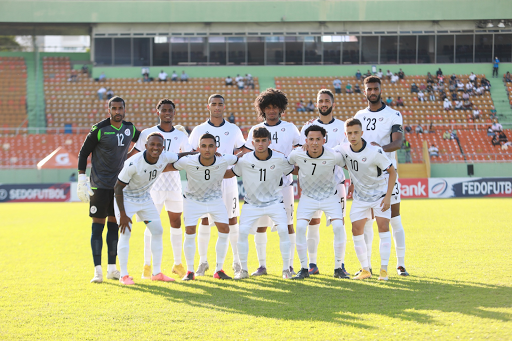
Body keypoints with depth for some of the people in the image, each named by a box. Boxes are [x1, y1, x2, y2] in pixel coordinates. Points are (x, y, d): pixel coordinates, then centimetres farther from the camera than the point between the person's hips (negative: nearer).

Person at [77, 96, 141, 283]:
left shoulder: (129, 128, 6)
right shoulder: (99, 129, -10)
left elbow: (141, 139, 29)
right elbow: (83, 153, -5)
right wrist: (82, 180, -11)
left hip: (119, 184, 5)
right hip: (100, 185, -5)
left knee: (114, 226, 8)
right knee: (98, 225, -5)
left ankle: (112, 268, 13)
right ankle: (97, 270, -4)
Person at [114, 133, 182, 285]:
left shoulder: (165, 158, -17)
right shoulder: (133, 163, -33)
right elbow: (118, 187, -23)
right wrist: (122, 214, -24)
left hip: (145, 198, 6)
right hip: (126, 198, -6)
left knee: (158, 231, 3)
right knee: (125, 233, -15)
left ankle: (157, 273, 11)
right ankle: (124, 275, -7)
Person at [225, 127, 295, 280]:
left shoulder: (280, 159, -13)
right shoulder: (244, 160, -13)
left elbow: (295, 171, 4)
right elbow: (229, 173, 1)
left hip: (275, 201, 0)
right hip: (252, 203, 1)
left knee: (283, 230, -17)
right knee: (242, 231, -14)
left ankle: (286, 269, -4)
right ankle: (243, 269, 2)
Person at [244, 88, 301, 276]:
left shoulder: (290, 128, 7)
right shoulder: (255, 130, 9)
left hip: (284, 181, -1)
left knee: (287, 223, -3)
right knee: (260, 224, 0)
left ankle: (289, 265, 3)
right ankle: (262, 265, 8)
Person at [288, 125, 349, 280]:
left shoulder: (334, 156, -23)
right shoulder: (297, 155, -19)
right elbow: (288, 165, 5)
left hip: (330, 196, -1)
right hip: (308, 196, 1)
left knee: (339, 226, -18)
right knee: (300, 227, -17)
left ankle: (339, 267, -3)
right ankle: (304, 268, -4)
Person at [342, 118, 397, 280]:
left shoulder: (375, 152, -23)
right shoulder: (343, 150, -12)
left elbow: (392, 172, -14)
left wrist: (388, 196, -17)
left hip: (380, 194, -4)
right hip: (360, 196, 4)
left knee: (383, 227, -14)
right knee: (357, 231, -4)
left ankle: (384, 269, -8)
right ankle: (365, 269, 7)